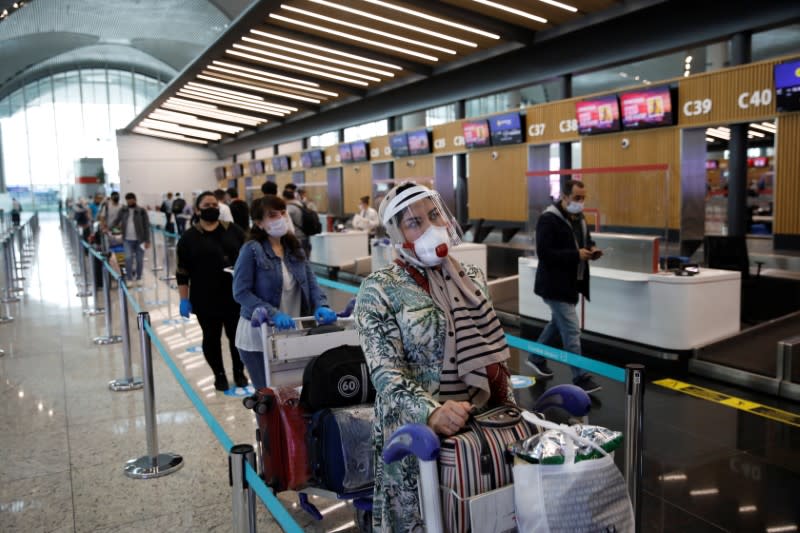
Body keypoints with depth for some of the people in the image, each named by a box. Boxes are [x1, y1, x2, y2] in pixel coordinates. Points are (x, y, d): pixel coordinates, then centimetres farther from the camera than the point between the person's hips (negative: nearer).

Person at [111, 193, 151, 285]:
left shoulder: (141, 211, -3)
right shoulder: (123, 210, 4)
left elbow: (146, 226, -3)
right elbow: (116, 221, 3)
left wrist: (147, 240, -7)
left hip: (139, 240, -1)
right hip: (128, 240, 1)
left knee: (140, 260, 5)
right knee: (128, 259, -7)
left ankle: (138, 278, 21)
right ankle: (129, 279, 4)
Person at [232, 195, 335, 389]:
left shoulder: (294, 248, 7)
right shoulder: (252, 250, -11)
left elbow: (311, 282, 1)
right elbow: (241, 292, -17)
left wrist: (321, 306, -18)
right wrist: (273, 314, -27)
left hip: (292, 333, 5)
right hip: (258, 334, -5)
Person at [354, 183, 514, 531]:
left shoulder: (471, 279, 6)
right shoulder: (379, 290, -10)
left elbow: (494, 356, 13)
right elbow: (386, 373, -19)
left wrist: (509, 409, 9)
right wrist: (432, 413, -32)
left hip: (484, 424, 5)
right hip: (417, 433, -5)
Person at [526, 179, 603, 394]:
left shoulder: (579, 217, 10)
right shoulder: (549, 219, -17)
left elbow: (586, 240, 24)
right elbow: (544, 253, -24)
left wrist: (591, 249, 0)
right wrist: (576, 255, -26)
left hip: (571, 283, 10)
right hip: (555, 284, -9)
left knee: (558, 323, 22)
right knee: (572, 330, -7)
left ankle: (536, 358, 39)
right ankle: (580, 378, 2)